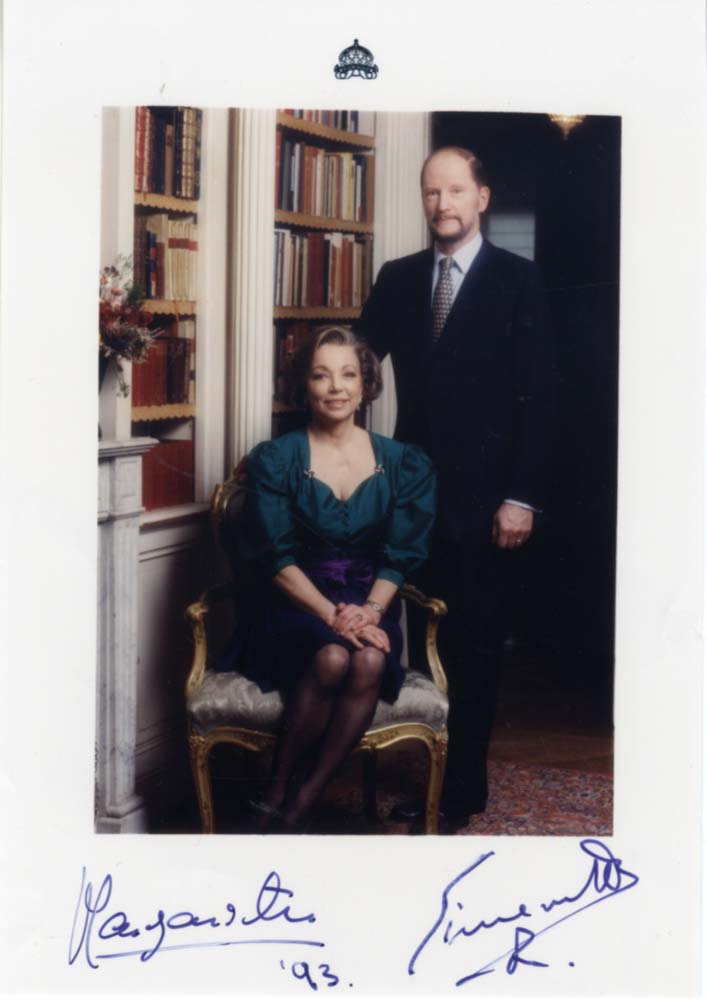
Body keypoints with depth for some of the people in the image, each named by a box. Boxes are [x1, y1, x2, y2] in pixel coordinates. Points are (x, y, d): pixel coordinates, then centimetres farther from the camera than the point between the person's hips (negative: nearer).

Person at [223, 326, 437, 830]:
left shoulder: (403, 463, 7)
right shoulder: (275, 459, 2)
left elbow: (400, 556, 2)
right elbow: (275, 557, -6)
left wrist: (369, 612, -17)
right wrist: (331, 615, -20)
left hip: (369, 606, 2)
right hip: (292, 606, -2)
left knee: (370, 662, -33)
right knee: (331, 658, -34)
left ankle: (298, 806, -22)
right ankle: (276, 794, -18)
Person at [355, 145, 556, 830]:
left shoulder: (517, 279, -2)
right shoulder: (398, 279, 9)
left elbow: (536, 394, -6)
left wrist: (522, 497, -11)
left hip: (483, 493, -3)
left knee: (473, 638, 5)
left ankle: (463, 784, 15)